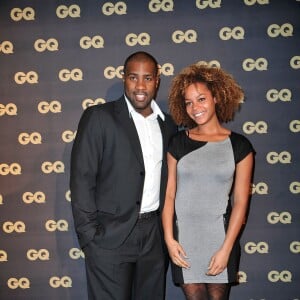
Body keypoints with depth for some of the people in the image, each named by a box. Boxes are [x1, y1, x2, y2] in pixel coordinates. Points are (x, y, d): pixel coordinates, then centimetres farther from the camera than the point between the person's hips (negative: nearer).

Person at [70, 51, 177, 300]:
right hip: (110, 235, -4)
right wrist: (90, 235, -12)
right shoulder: (99, 117, -5)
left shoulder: (167, 124, 10)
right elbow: (82, 179, -8)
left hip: (154, 235, 5)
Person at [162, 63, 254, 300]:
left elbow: (241, 201, -4)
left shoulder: (239, 146, -2)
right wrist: (169, 238, -6)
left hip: (220, 235, -1)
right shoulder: (178, 142, 2)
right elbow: (169, 194, 1)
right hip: (183, 236, 1)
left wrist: (226, 249, -8)